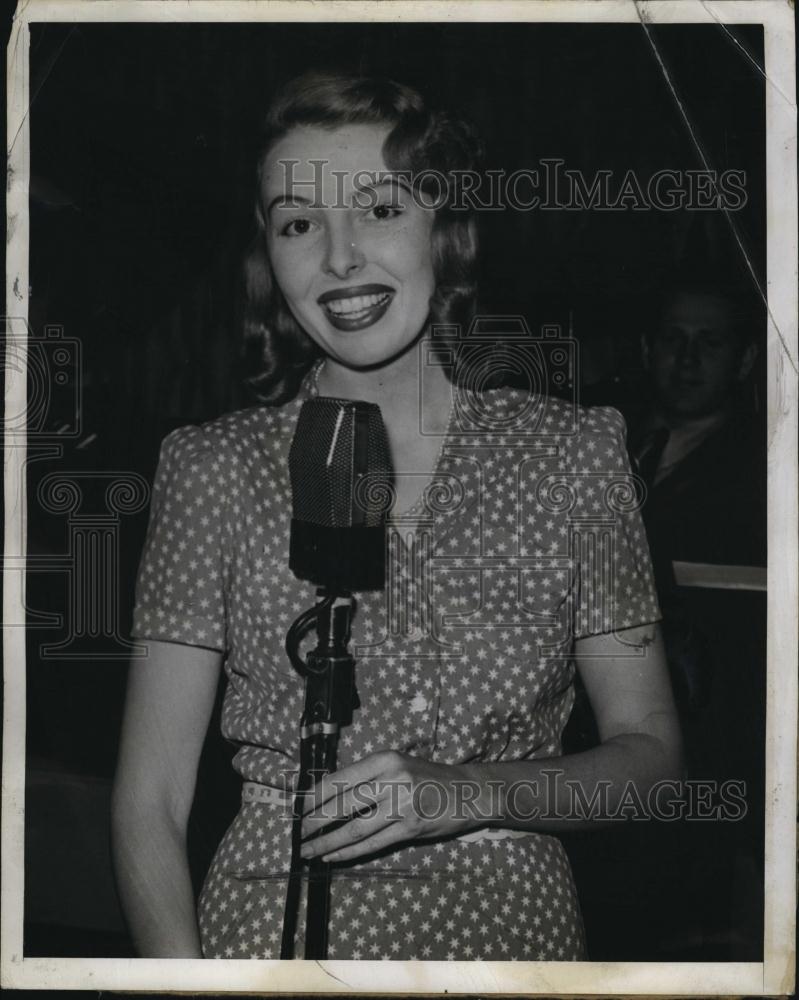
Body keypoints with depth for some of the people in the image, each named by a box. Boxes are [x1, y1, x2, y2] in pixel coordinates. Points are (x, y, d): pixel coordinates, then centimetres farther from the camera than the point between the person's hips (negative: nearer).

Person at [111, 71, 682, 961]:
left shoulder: (572, 452, -3)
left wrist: (472, 793, -16)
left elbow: (649, 756, 0)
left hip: (514, 926, 1)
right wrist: (185, 968, -22)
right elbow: (148, 800, -6)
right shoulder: (216, 470, -5)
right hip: (274, 926, -1)